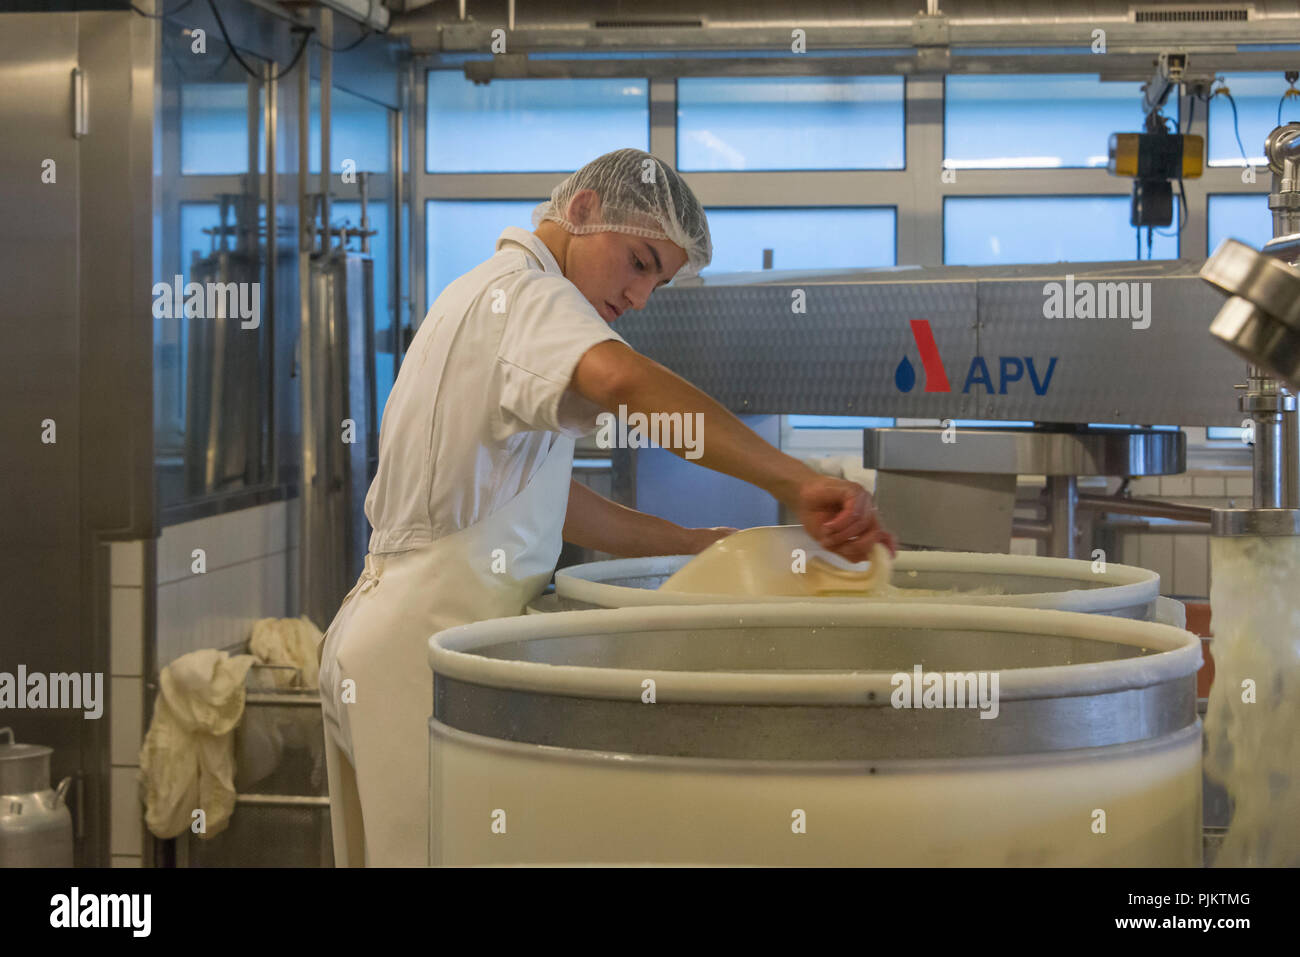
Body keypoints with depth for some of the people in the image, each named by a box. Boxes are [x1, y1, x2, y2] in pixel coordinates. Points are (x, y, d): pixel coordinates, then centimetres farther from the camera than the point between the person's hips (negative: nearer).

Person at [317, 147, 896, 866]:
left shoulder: (480, 297, 22)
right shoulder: (527, 295, -10)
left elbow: (544, 500, 24)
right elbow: (622, 381, -34)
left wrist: (689, 544, 17)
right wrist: (801, 486, -37)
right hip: (435, 639, -10)